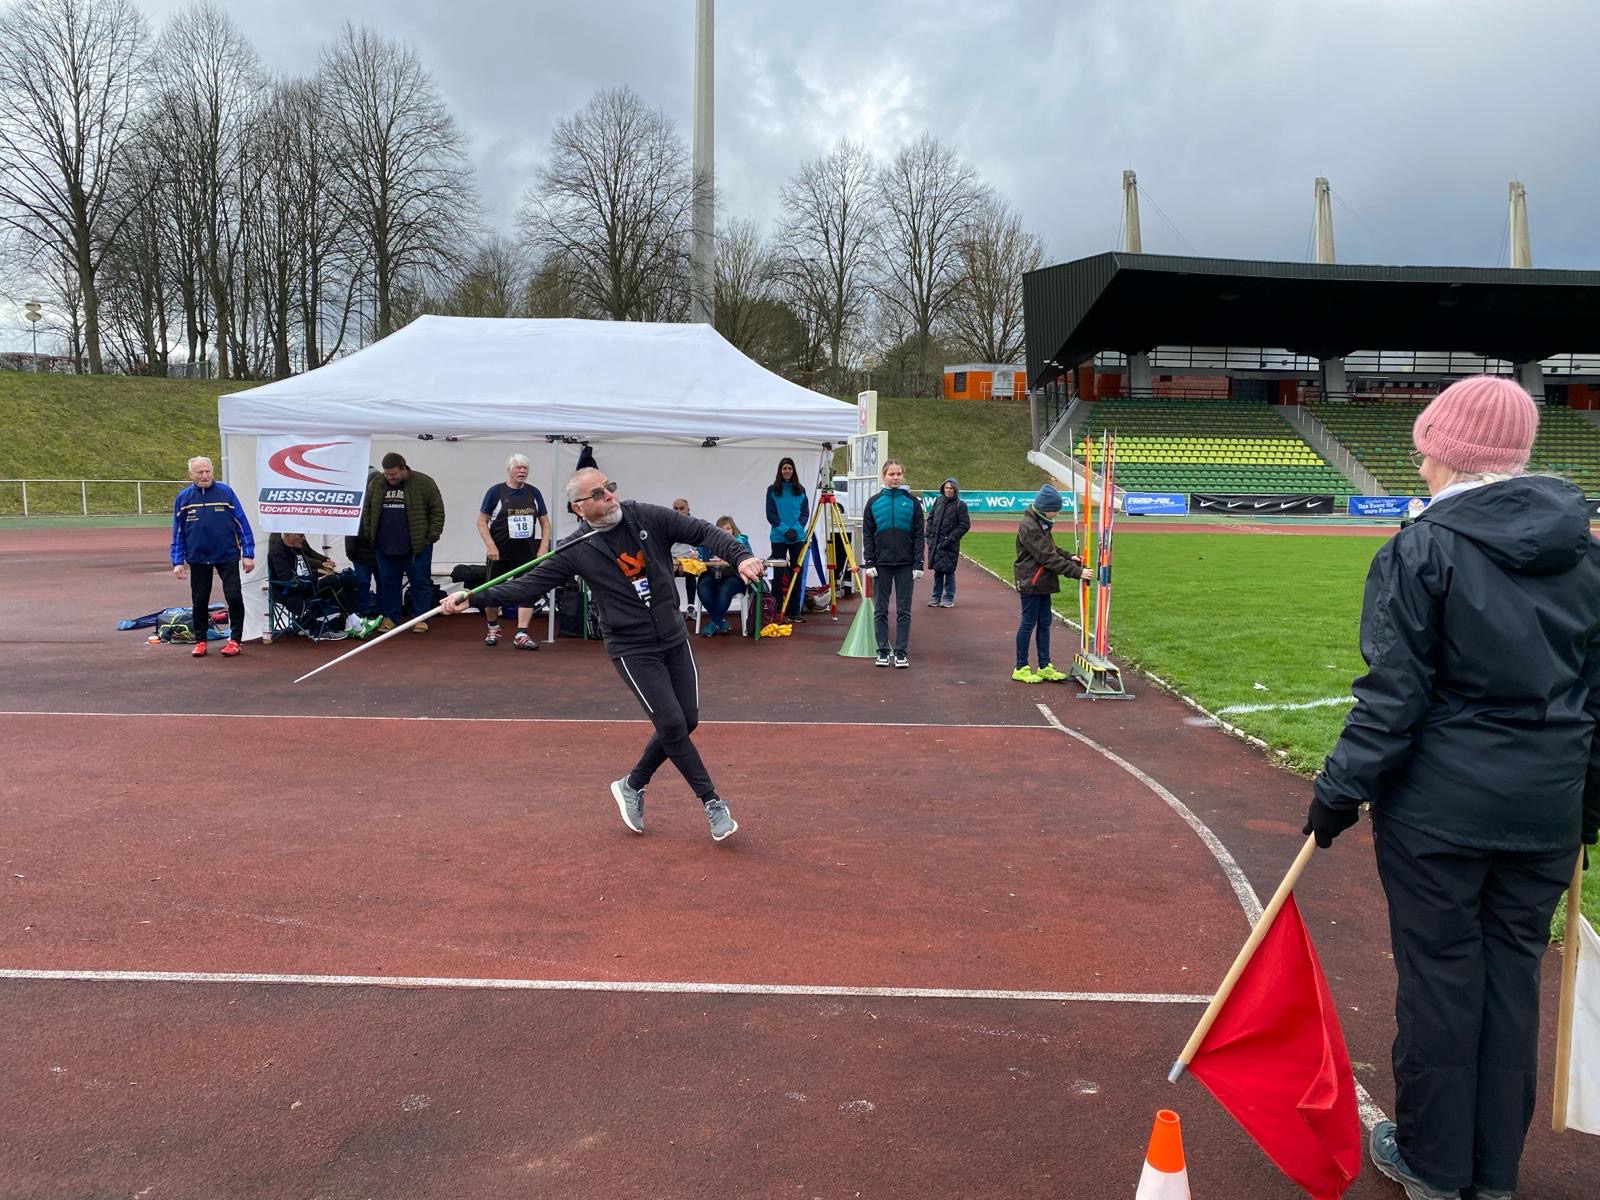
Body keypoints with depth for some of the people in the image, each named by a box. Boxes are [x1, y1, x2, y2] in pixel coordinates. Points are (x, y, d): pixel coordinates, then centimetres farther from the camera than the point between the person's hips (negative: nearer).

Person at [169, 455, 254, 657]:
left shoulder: (225, 492, -4)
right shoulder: (183, 497, 1)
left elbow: (242, 523, -2)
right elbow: (178, 532, 6)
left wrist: (248, 553, -5)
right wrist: (178, 561, 4)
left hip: (227, 556, -2)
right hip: (198, 559, 2)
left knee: (234, 597, -5)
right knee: (199, 601, 10)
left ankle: (235, 639, 9)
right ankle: (200, 641, 23)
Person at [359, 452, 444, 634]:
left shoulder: (424, 483, -7)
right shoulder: (375, 483, 5)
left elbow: (437, 511, -5)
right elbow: (366, 510, 13)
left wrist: (431, 536, -9)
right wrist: (369, 535, 7)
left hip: (417, 546, -4)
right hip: (385, 546, 4)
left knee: (420, 582, 3)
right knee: (387, 583, 9)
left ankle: (420, 619, 11)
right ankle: (390, 617, 19)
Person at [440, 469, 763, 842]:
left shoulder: (649, 517, -4)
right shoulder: (576, 550, -9)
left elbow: (704, 532, -6)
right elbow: (530, 584, -8)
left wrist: (740, 556, -22)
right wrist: (472, 597, -17)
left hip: (675, 639, 4)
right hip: (632, 650, -4)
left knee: (687, 721, 6)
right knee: (671, 723, -11)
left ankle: (633, 786, 27)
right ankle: (712, 802, 7)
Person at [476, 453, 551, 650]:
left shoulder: (534, 493, 6)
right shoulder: (496, 492, -3)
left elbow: (545, 522, 11)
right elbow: (482, 521, -3)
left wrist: (544, 546, -1)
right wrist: (490, 545, -13)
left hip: (527, 553, 2)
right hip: (499, 553, -2)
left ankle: (521, 635, -4)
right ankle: (493, 628, 31)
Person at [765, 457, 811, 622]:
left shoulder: (800, 490, 8)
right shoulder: (773, 490, 2)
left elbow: (805, 513, 7)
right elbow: (770, 514, -1)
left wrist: (796, 528, -9)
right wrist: (785, 529, -12)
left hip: (798, 537, 2)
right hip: (778, 537, -2)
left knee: (797, 573, 3)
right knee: (778, 574, 0)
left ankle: (794, 612, 8)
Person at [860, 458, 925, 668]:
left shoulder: (912, 501, 2)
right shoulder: (874, 502, 4)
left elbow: (918, 535, 2)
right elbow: (867, 535, 5)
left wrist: (918, 564, -4)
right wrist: (868, 563, -3)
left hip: (905, 564, -1)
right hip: (882, 562, 1)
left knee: (904, 610, 3)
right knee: (880, 610, 4)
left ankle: (901, 652, 9)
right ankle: (882, 651, 13)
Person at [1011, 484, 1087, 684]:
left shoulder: (1041, 524, 10)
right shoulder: (1029, 526, -21)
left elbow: (1051, 548, 20)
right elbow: (1048, 557, -24)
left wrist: (1069, 557, 3)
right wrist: (1076, 572, -23)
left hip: (1042, 583, 9)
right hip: (1030, 583, -9)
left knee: (1044, 622, 11)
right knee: (1028, 623, -1)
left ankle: (1044, 666, 18)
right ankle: (1021, 668, 9)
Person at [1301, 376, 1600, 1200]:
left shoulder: (1424, 550, -12)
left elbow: (1393, 694, -15)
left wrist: (1341, 789, -7)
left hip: (1439, 806, -5)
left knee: (1439, 973, 7)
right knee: (1513, 974, 14)